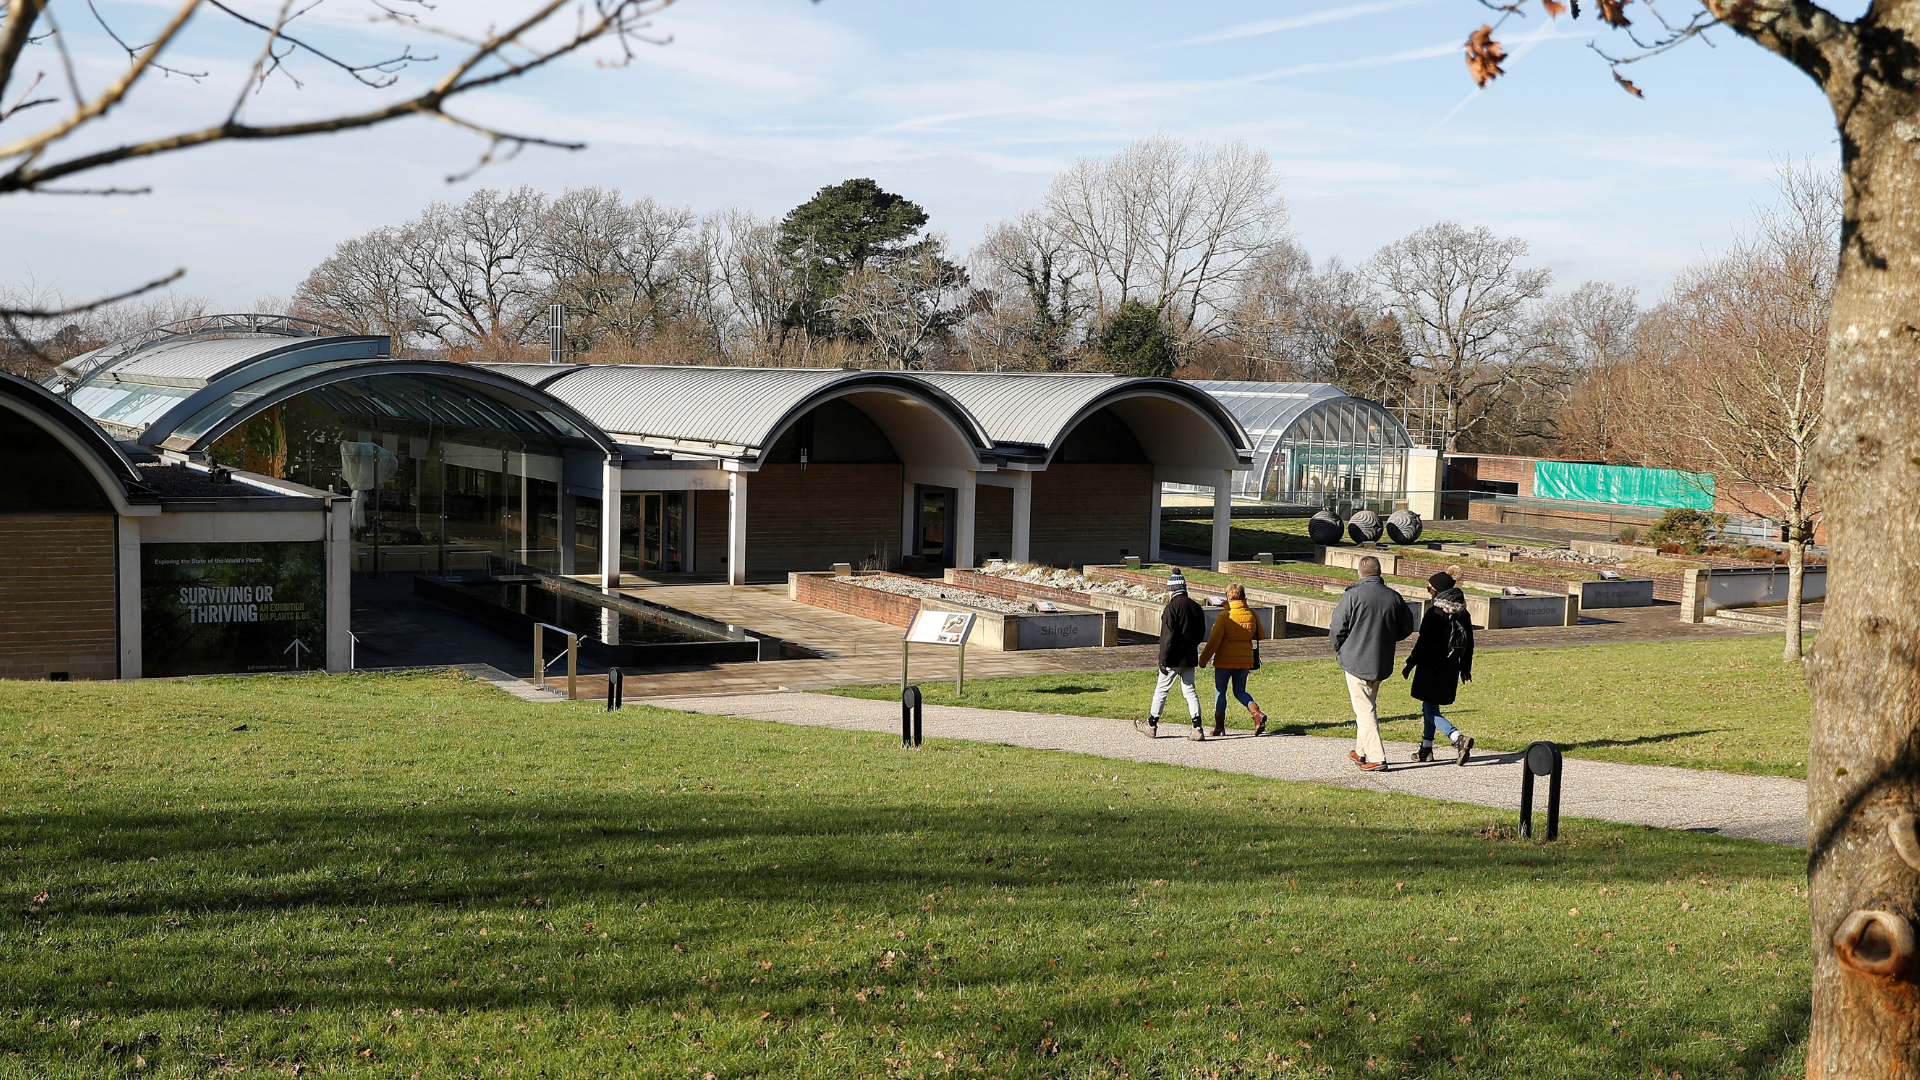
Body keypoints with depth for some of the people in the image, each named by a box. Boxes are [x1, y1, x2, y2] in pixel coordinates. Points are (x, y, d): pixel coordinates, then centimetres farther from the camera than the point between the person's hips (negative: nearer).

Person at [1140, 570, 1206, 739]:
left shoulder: (1172, 608, -15)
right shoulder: (1196, 607, 6)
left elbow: (1168, 637, -19)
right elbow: (1201, 634, 14)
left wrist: (1163, 660, -16)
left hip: (1174, 659, -6)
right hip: (1190, 657, 6)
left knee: (1161, 690, 6)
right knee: (1189, 689, 10)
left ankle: (1152, 726, 15)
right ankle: (1197, 726, 0)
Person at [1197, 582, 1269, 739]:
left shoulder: (1224, 616, -14)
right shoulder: (1253, 615, -2)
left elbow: (1214, 642, -14)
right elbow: (1261, 635, 12)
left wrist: (1203, 660, -4)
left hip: (1224, 661, -4)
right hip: (1245, 660, 4)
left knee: (1220, 692, 10)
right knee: (1240, 691, 15)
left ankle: (1219, 725, 12)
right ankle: (1257, 713, -9)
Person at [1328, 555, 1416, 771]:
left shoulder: (1353, 595, -14)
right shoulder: (1395, 597, 1)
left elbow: (1337, 628, -11)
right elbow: (1406, 628, 10)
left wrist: (1338, 648, 9)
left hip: (1356, 661, -5)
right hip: (1382, 663, 5)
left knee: (1364, 710, -1)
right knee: (1369, 706, 21)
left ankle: (1376, 757, -6)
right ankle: (1361, 751, 30)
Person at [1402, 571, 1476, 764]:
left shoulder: (1434, 613, -16)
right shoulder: (1462, 613, 7)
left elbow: (1423, 643, -16)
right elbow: (1469, 643, 13)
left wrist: (1410, 665, -7)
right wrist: (1465, 668, 23)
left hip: (1431, 668, -8)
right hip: (1451, 669, 8)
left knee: (1430, 711, -5)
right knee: (1429, 707, 20)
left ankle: (1459, 738, -24)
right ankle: (1426, 749, 23)